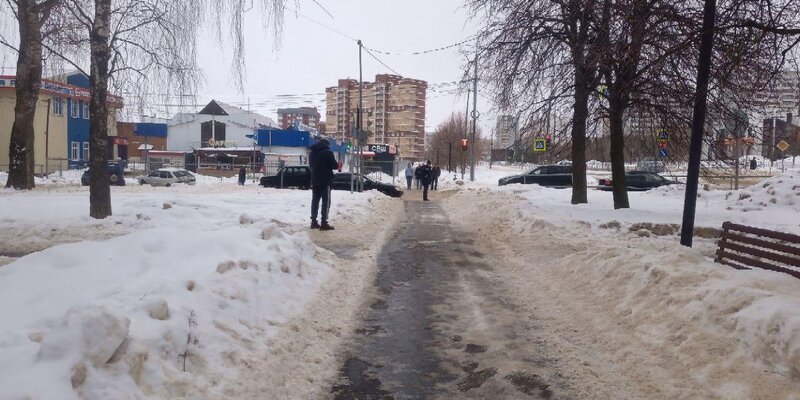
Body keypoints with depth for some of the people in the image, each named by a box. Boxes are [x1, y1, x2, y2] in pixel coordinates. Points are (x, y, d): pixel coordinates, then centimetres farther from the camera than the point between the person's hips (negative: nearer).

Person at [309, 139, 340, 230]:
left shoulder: (311, 153, 12)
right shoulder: (328, 152, -9)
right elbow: (334, 165, -10)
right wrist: (338, 165, 11)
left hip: (314, 181, 7)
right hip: (325, 181, -7)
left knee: (315, 201, 11)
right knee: (326, 202, -4)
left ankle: (314, 222, 12)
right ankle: (324, 223, -7)